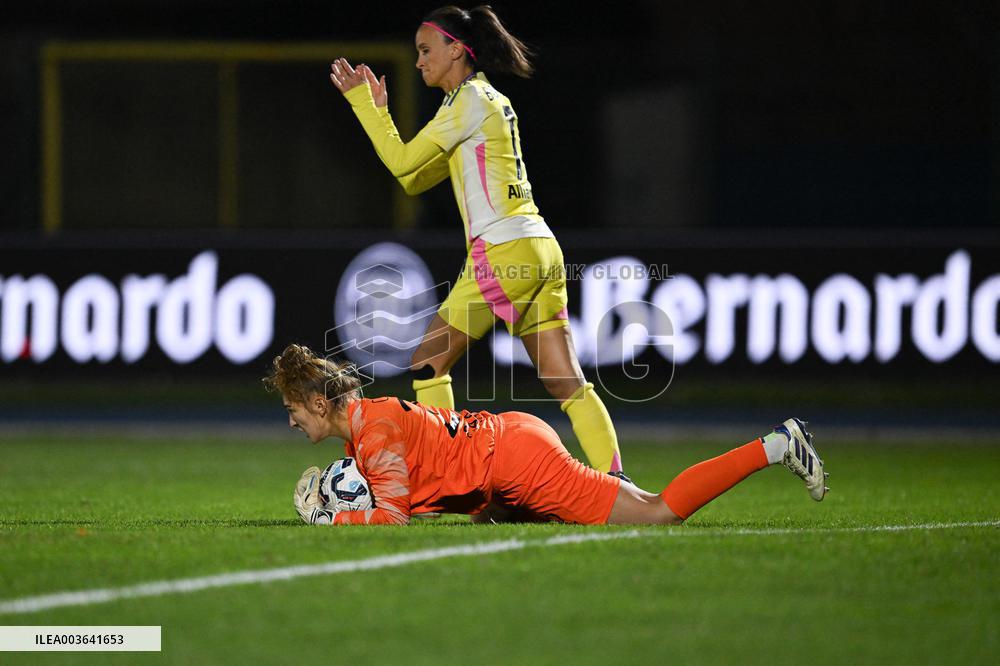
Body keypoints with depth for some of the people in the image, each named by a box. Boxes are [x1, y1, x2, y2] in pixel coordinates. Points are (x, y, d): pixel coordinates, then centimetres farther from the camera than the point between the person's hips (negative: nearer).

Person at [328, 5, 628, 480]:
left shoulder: (471, 99, -6)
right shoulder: (489, 100, 22)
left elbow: (403, 161, -9)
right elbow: (414, 180, 24)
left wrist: (362, 101, -1)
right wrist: (379, 110, 20)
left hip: (505, 252, -9)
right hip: (540, 250, 9)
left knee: (427, 365, 0)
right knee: (566, 382, 3)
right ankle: (614, 480, -6)